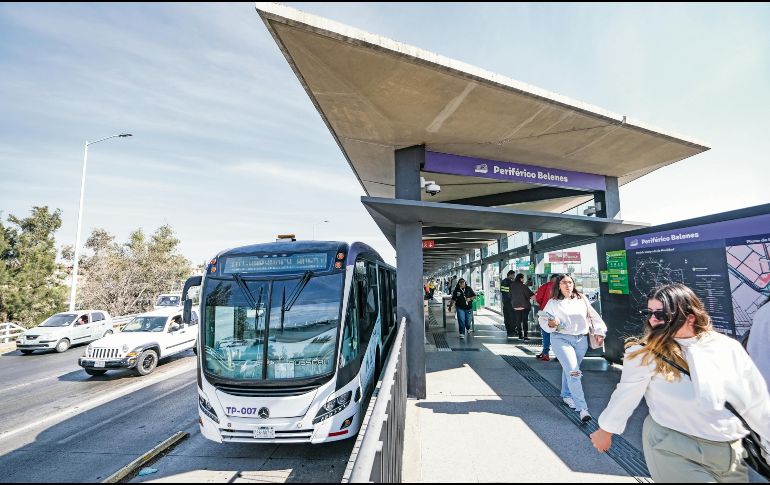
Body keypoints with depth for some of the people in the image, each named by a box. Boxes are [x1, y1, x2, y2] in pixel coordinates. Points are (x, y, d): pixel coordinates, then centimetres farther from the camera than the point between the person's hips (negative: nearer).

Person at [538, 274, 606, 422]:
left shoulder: (582, 299, 6)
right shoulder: (553, 303, -4)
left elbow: (593, 315, 11)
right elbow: (542, 319, -4)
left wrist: (599, 332, 5)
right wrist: (550, 324, -24)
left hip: (581, 340, 4)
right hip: (561, 339, -4)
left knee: (569, 369, 17)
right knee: (573, 372, -12)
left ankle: (566, 395, 38)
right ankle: (582, 408, -9)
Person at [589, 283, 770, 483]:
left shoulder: (728, 348, -7)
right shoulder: (644, 352, -18)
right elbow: (626, 395, -8)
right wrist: (605, 431, 1)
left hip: (730, 451, 4)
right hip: (671, 448, -4)